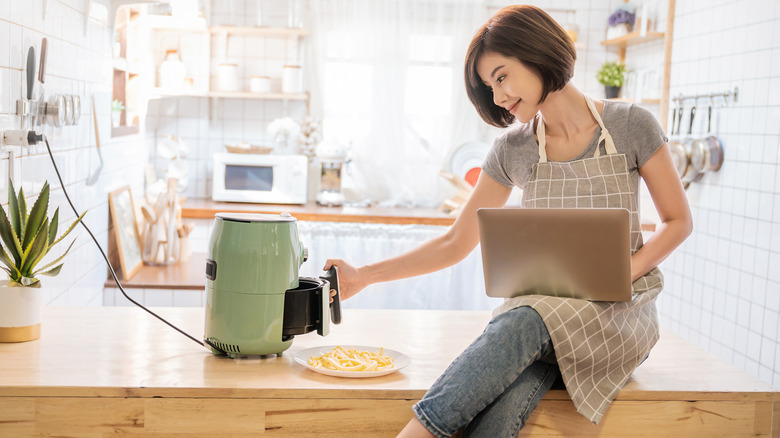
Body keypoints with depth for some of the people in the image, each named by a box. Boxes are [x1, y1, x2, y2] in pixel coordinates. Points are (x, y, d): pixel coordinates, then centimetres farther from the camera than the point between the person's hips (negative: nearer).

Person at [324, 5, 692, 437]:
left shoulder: (629, 124, -3)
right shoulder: (513, 149, 5)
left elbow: (678, 220, 4)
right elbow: (455, 243, 7)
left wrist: (624, 273, -15)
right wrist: (363, 276, 1)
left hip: (618, 309, -2)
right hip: (544, 306, 2)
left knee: (521, 326, -36)